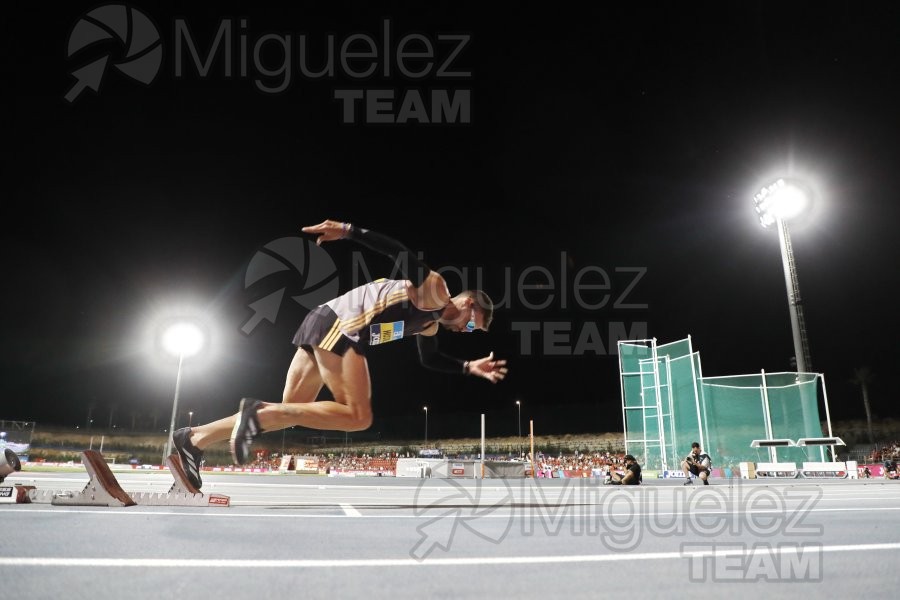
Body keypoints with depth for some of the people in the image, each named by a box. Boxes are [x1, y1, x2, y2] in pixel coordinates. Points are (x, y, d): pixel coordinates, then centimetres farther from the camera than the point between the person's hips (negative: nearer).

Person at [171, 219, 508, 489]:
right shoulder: (434, 289, -2)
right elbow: (401, 255, -16)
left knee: (289, 412, 7)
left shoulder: (430, 324, 25)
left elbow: (429, 359, 37)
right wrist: (350, 231, -26)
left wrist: (469, 367, 30)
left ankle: (193, 440, 6)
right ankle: (259, 412, -16)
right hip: (340, 326, -10)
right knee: (358, 418, -9)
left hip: (327, 327, 10)